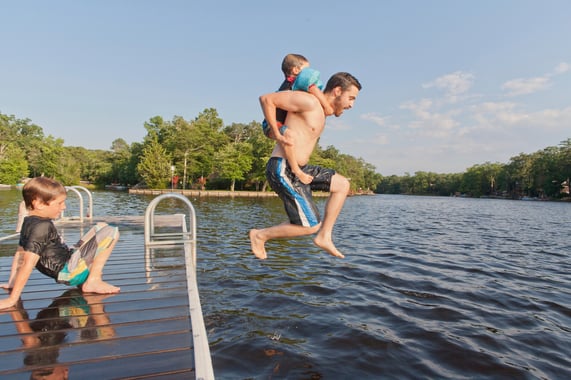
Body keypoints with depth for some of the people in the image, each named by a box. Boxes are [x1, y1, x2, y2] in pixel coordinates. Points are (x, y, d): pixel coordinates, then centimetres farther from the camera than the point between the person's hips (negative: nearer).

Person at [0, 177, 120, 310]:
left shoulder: (29, 223, 7)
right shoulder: (43, 226, -23)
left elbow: (20, 253, 13)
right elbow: (28, 264, -27)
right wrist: (12, 299, -27)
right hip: (69, 271, -10)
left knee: (101, 227, 18)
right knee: (111, 232, -17)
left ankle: (91, 270, 8)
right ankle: (93, 282, -11)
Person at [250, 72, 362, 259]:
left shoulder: (320, 111, 18)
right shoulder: (309, 101, -12)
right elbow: (266, 98, -12)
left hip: (297, 170, 10)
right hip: (283, 170, -10)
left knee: (342, 184, 11)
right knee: (311, 226, -6)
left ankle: (324, 237, 12)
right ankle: (260, 235, 11)